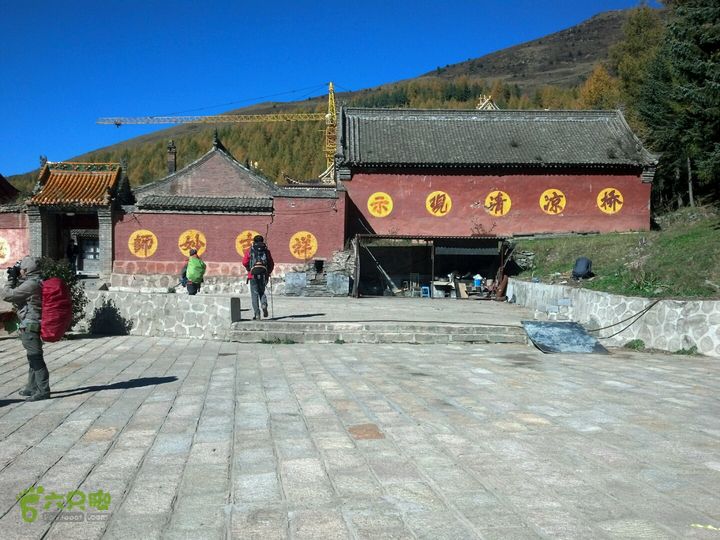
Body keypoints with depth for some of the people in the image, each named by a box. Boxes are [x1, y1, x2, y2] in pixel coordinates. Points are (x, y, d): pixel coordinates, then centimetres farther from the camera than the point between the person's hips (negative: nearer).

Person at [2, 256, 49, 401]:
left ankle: (43, 390, -6)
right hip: (34, 325, 10)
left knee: (36, 358, -8)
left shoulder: (30, 284, -19)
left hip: (29, 326, -10)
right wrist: (15, 279, 13)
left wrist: (11, 278, -4)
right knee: (33, 358, 18)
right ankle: (32, 387, 29)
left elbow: (7, 295, -16)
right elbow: (18, 292, 25)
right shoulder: (37, 282, 11)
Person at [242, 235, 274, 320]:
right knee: (262, 291, 19)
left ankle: (257, 314, -2)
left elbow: (244, 262, -3)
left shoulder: (250, 251, 7)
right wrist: (268, 273, 20)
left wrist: (249, 269, 15)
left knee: (255, 294, 4)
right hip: (263, 274, 2)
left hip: (253, 274, -2)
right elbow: (271, 264, 8)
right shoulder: (266, 251, 11)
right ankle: (264, 304, -10)